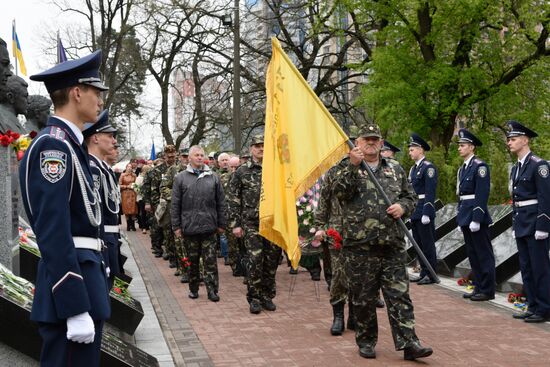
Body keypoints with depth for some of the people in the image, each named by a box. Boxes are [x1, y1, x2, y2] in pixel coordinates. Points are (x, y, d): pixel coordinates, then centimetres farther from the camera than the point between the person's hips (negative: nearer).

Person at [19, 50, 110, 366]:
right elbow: (53, 234, -22)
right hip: (70, 287, -10)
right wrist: (76, 309, -23)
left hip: (83, 276, 10)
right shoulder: (53, 145, -15)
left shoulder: (67, 145, 15)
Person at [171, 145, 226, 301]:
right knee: (192, 261, 11)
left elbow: (221, 203, 8)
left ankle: (212, 290, 8)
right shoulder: (181, 178, 3)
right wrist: (176, 226, -1)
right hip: (189, 227, 0)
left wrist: (221, 224, 6)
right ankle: (193, 288, 24)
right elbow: (175, 205, 3)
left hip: (209, 227, 0)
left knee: (210, 261, 1)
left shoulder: (213, 177, 6)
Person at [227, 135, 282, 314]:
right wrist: (235, 224, -4)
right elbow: (233, 200, 1)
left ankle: (267, 296, 21)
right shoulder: (242, 172, 2)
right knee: (254, 261, -4)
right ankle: (254, 298, 10)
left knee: (272, 261, 6)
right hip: (252, 224, -2)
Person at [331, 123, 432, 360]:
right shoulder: (347, 170, 4)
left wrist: (402, 207, -4)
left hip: (392, 245, 2)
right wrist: (353, 166, -25)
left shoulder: (395, 170, 14)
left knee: (399, 295, 1)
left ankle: (408, 343, 4)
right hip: (359, 246, -2)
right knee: (363, 298, 7)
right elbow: (340, 192, -15)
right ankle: (366, 342, 22)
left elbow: (410, 196, 17)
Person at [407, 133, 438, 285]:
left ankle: (431, 275, 4)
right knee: (418, 243, 13)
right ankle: (424, 273, 21)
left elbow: (430, 192, -17)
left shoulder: (428, 167, -10)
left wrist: (426, 213, -21)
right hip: (414, 212, 9)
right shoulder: (413, 168, 17)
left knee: (427, 243, -3)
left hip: (424, 211, -9)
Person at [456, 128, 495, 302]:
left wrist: (476, 219, -21)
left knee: (484, 254, -1)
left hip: (476, 216, -9)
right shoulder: (462, 169, 16)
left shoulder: (479, 166, -11)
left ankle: (488, 290, 7)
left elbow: (482, 194, -17)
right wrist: (461, 219, 16)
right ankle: (479, 287, 23)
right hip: (465, 215, 9)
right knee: (472, 254, 14)